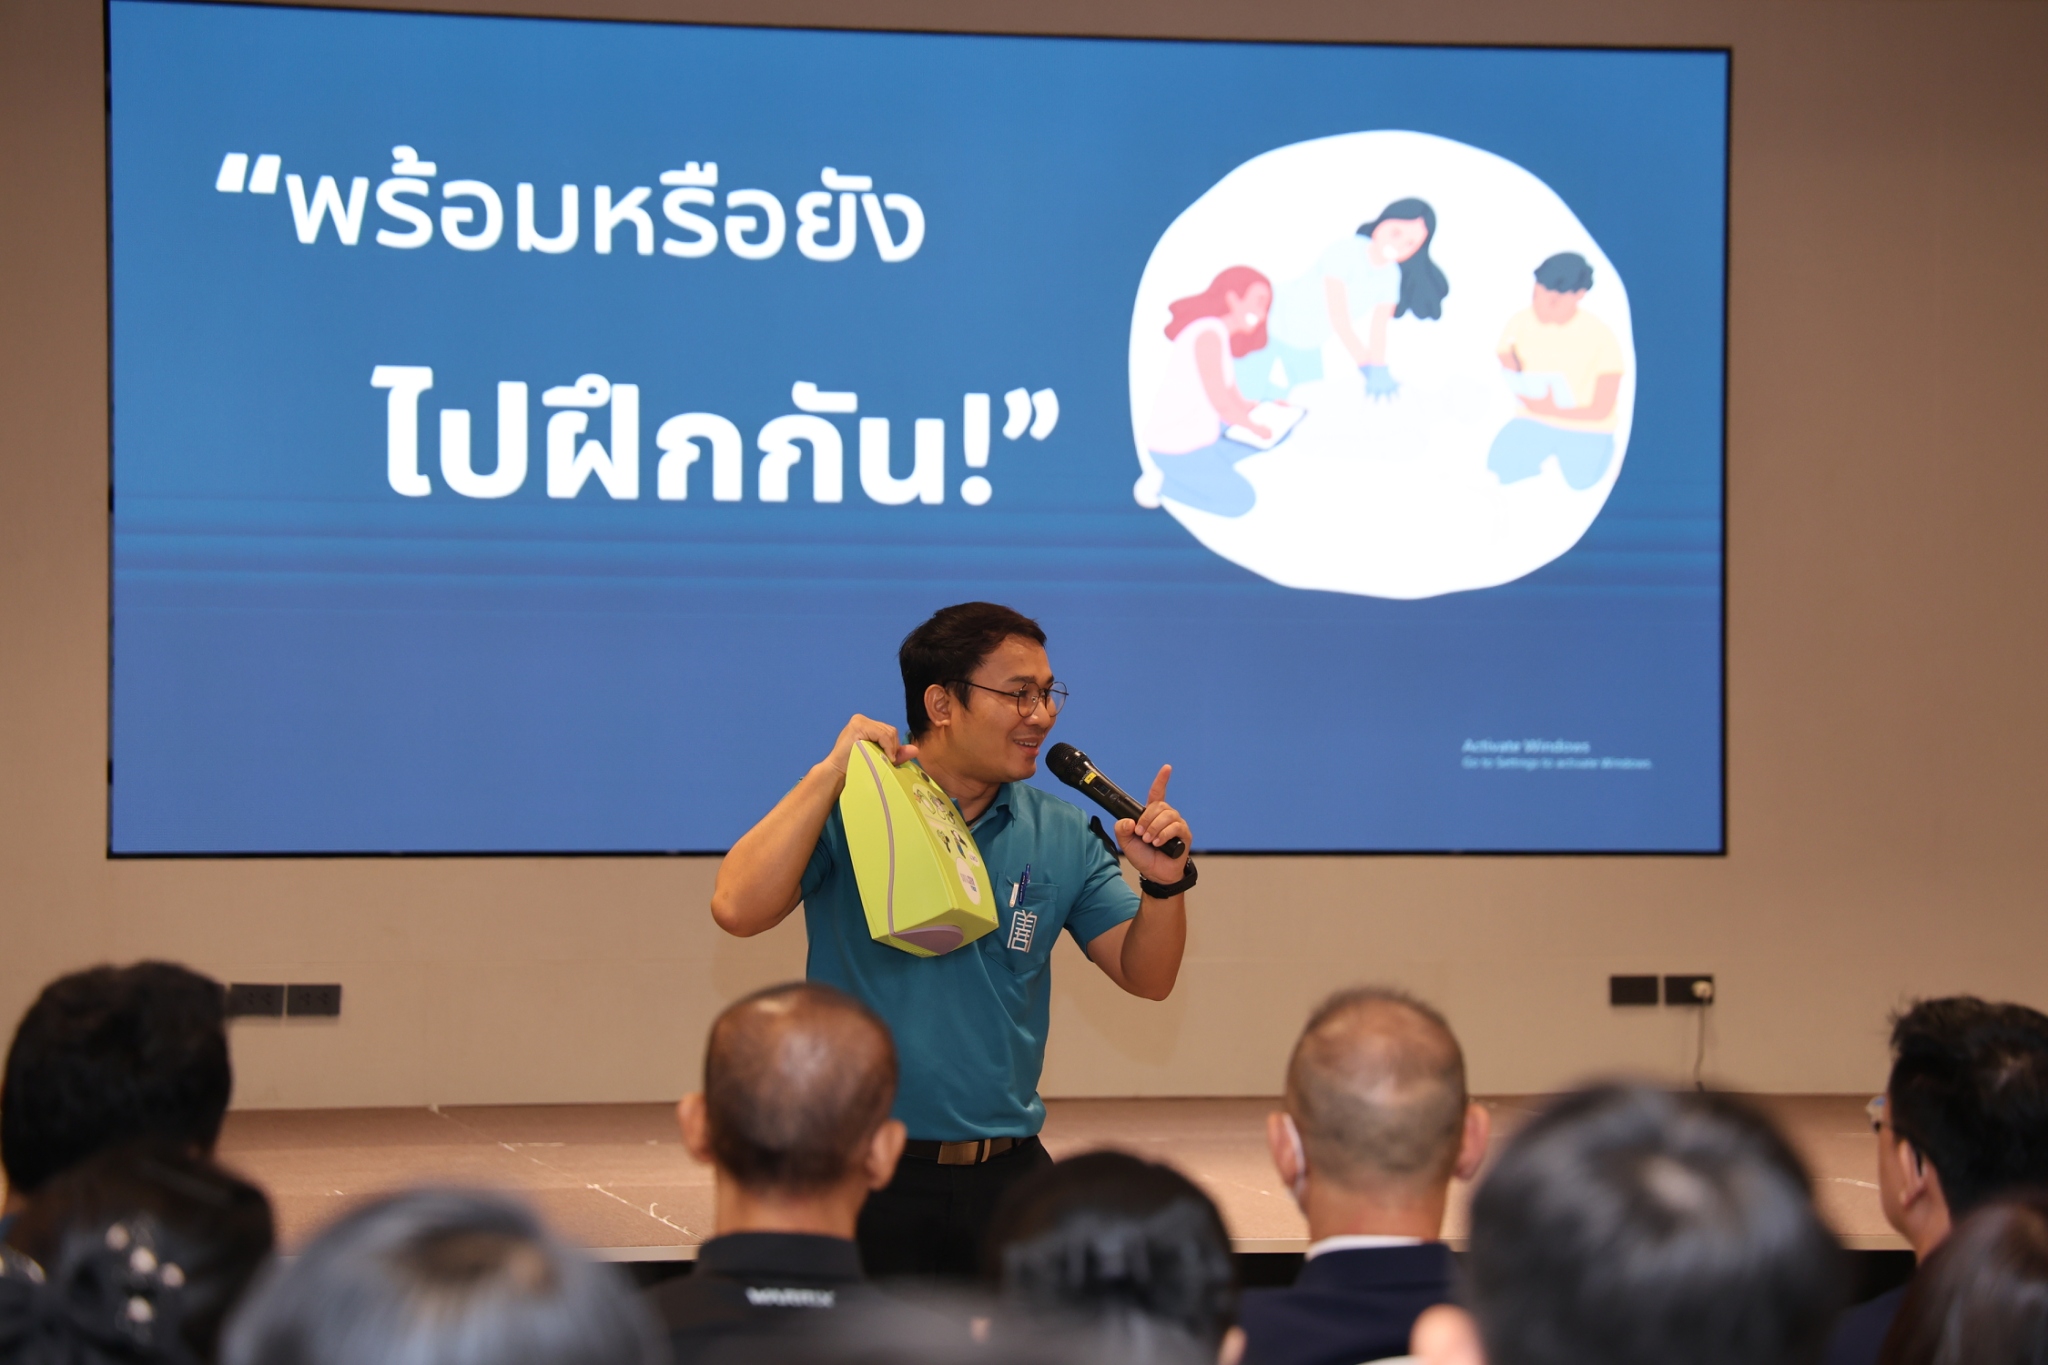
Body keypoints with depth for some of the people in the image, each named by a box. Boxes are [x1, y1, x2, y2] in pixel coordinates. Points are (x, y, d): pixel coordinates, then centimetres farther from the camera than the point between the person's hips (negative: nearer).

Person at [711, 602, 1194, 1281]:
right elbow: (738, 910, -19)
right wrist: (832, 771, -19)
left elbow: (1146, 976, 8)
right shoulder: (844, 811, -4)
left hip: (1006, 1174, 4)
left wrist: (1165, 882, -12)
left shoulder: (1061, 836, 8)